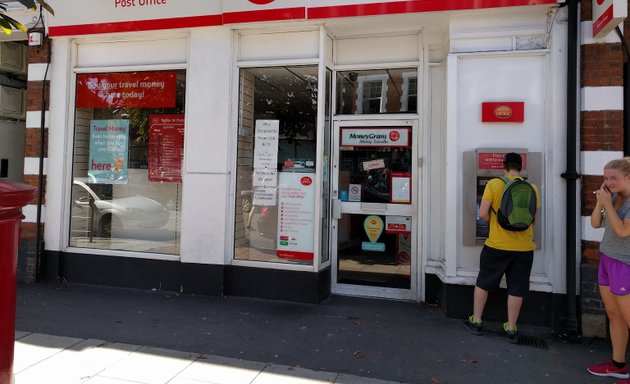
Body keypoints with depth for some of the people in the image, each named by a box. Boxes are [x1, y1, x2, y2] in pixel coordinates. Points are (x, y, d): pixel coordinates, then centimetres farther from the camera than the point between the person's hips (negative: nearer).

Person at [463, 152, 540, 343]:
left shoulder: (494, 184, -8)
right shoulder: (532, 188, 0)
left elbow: (483, 213, -12)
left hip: (497, 245, -2)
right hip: (524, 247, 2)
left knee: (483, 282, 15)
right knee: (516, 289, 12)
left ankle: (476, 321, 23)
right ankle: (511, 329, 20)